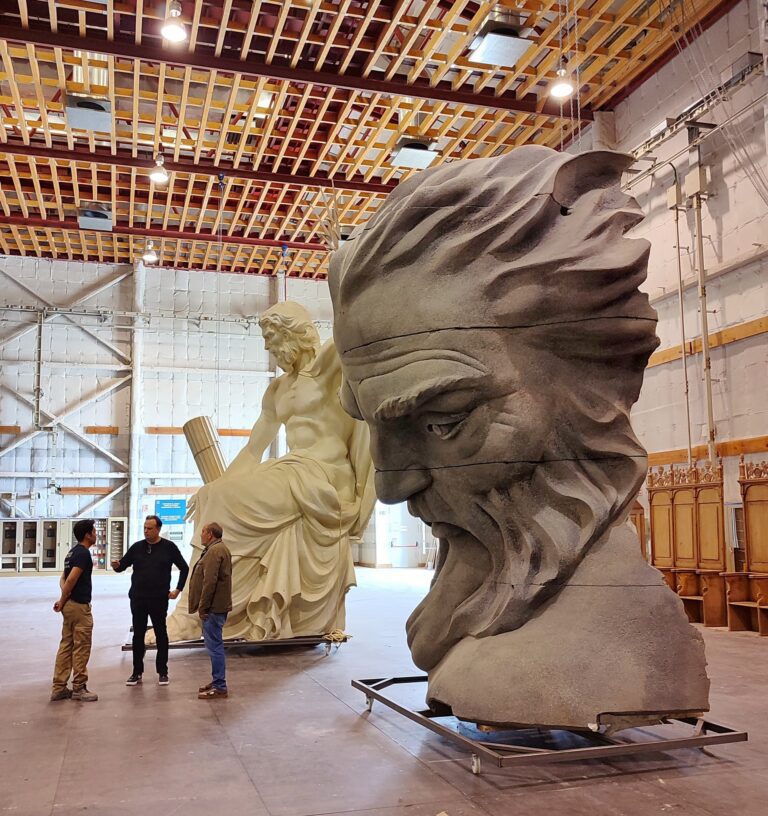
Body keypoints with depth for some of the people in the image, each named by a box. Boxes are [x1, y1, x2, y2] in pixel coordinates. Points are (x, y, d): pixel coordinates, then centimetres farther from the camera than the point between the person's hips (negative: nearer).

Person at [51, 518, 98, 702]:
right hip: (79, 606, -10)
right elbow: (71, 579, -24)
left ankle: (59, 688, 16)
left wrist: (63, 599, 0)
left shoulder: (73, 552, 14)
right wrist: (63, 601, -12)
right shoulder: (83, 553, -16)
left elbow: (64, 578, 14)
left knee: (66, 646, 12)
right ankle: (78, 688, 6)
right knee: (81, 648, -1)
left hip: (70, 605, 10)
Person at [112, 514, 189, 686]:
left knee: (161, 635, 6)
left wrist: (178, 589, 2)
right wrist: (117, 566, -17)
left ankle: (162, 672, 15)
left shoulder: (169, 547, -2)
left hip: (159, 600, -2)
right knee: (138, 635, 7)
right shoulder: (137, 547, 4)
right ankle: (137, 673, 16)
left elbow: (184, 568, 6)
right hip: (138, 599, 2)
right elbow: (123, 564, 6)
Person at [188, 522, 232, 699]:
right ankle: (217, 682, 25)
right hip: (217, 606, 11)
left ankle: (220, 687, -2)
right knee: (215, 645, 17)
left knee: (215, 646, -6)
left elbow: (209, 581, -23)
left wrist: (202, 607, -17)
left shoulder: (214, 551, -16)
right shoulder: (220, 549, 18)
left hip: (213, 608, -11)